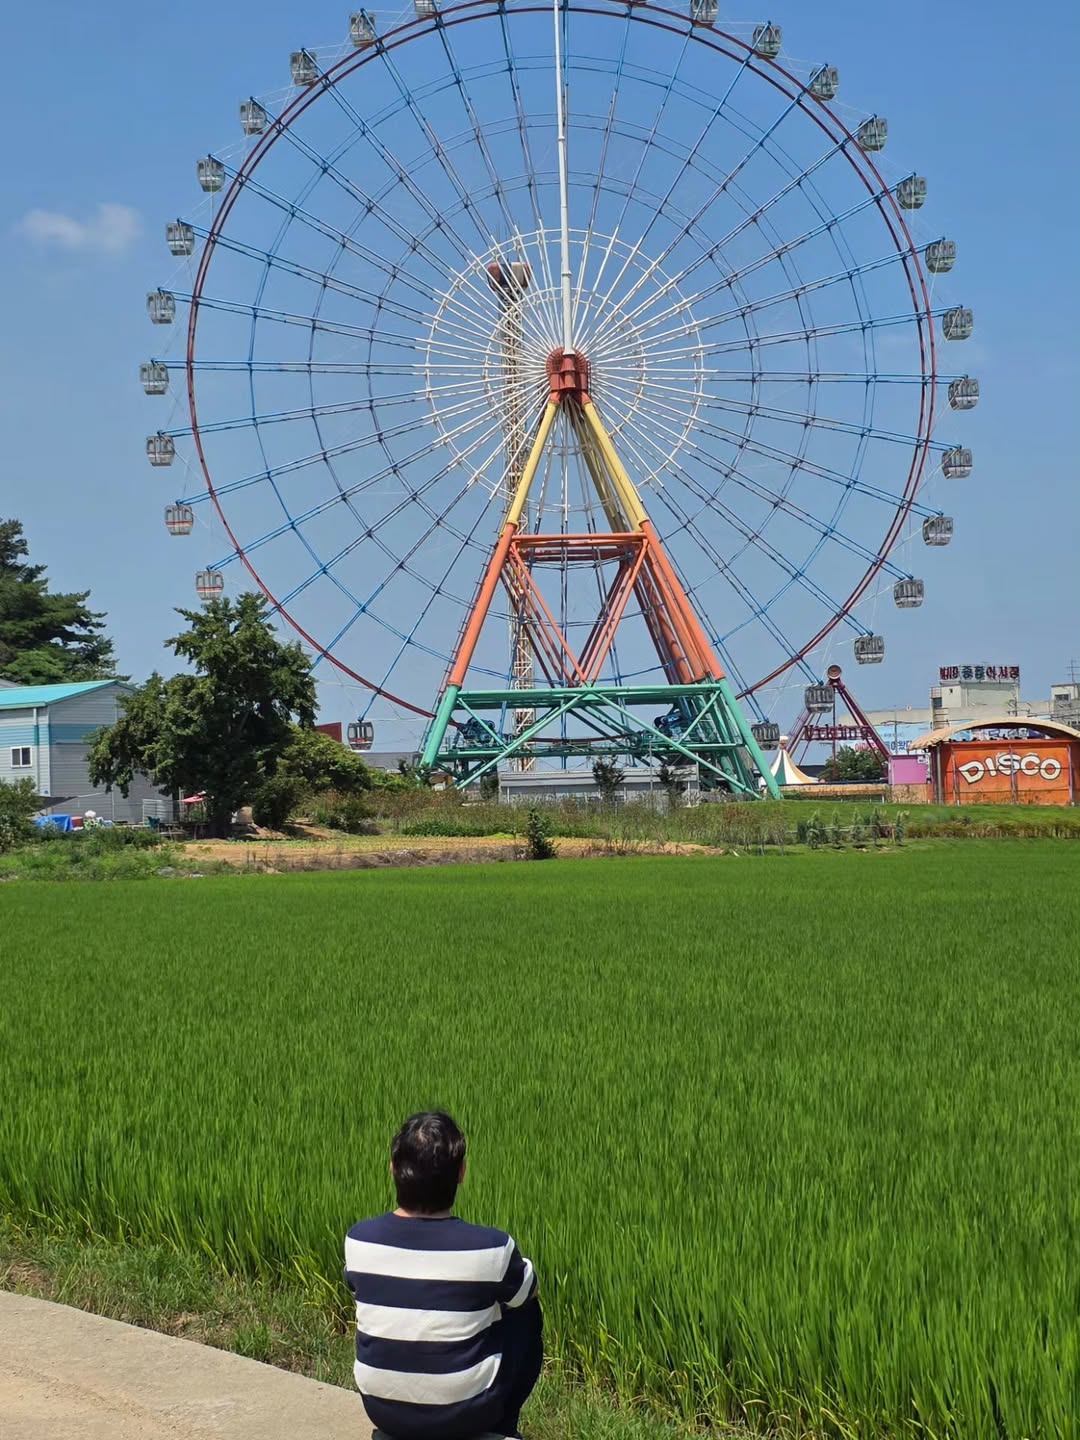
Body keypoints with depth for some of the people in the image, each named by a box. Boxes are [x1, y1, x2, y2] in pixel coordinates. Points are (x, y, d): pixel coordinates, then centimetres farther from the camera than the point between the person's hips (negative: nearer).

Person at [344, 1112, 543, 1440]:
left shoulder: (358, 1240, -12)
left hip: (382, 1410, 3)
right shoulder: (489, 1247, -20)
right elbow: (526, 1290, 2)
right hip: (463, 1413, -3)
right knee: (526, 1312, 22)